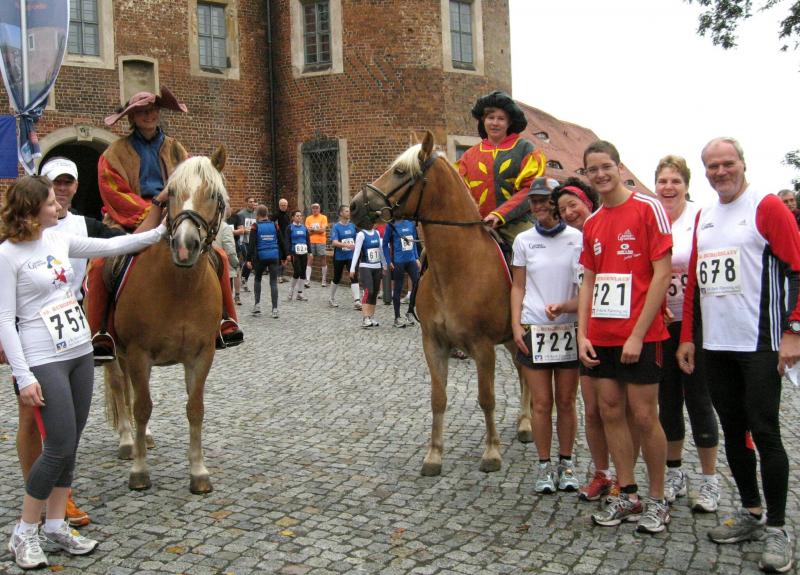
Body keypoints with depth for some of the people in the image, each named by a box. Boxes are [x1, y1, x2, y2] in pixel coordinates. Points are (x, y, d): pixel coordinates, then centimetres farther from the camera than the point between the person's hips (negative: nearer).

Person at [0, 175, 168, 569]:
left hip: (81, 353, 7)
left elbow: (110, 246, 17)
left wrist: (159, 232, 14)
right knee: (60, 447, -8)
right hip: (44, 361, -7)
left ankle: (55, 526, 24)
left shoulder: (58, 239, 7)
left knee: (69, 445, 11)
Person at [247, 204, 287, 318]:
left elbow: (252, 244, -11)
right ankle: (275, 309, 0)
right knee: (273, 282, 4)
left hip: (261, 257, -2)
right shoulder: (274, 225, 5)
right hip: (274, 257, 2)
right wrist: (284, 257, 19)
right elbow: (281, 242, 9)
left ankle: (257, 303, 13)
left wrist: (249, 259, -12)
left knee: (257, 279, 21)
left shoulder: (255, 226, -3)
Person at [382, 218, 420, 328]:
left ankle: (409, 311, 16)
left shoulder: (411, 223, 8)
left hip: (411, 260, 5)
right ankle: (397, 318, 15)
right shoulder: (391, 225, -6)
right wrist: (389, 261, -9)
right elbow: (385, 244, -4)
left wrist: (417, 258, 10)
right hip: (398, 262, -4)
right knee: (398, 289, 4)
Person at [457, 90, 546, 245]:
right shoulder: (470, 155, 13)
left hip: (517, 223, -2)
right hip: (481, 226, 3)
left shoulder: (525, 149, 4)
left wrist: (500, 214, -17)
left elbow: (532, 189, -6)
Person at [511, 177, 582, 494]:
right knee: (542, 403, 4)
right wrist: (516, 325, -5)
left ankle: (566, 463, 24)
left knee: (566, 402, 9)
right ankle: (544, 465, 18)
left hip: (569, 329, 0)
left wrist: (565, 306, -16)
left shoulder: (578, 239, -1)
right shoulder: (524, 240, 3)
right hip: (534, 330, 0)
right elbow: (518, 287, 6)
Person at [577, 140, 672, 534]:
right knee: (611, 412, 9)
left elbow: (662, 273, -12)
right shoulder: (592, 223, 12)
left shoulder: (648, 208, -7)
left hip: (639, 335, -6)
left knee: (643, 416, 0)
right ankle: (628, 496, 22)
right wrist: (582, 334, 3)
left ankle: (657, 501, 17)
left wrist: (638, 334, -15)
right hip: (600, 336, 6)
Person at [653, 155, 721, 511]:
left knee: (698, 398, 1)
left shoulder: (701, 218, -9)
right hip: (660, 324, 4)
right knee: (668, 399, 12)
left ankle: (710, 481, 15)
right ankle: (674, 475, 26)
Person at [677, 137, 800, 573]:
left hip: (760, 345, -6)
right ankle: (751, 514, 25)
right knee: (733, 431, 12)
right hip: (715, 345, 6)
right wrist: (687, 337, 15)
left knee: (764, 432, -4)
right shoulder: (703, 216, 15)